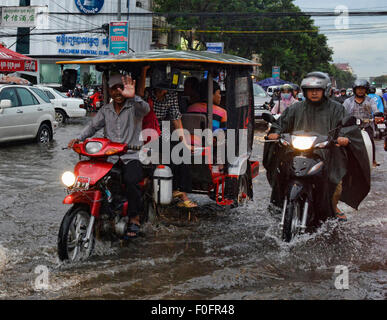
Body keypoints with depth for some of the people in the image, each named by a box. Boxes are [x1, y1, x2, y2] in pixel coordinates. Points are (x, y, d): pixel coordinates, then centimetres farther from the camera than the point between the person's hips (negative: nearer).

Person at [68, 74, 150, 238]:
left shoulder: (134, 107, 1)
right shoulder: (105, 110, 18)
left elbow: (145, 109, -21)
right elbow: (93, 126, 13)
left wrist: (132, 97, -42)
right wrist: (79, 138, -6)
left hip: (131, 158, -5)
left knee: (131, 180, -33)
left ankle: (134, 218, -17)